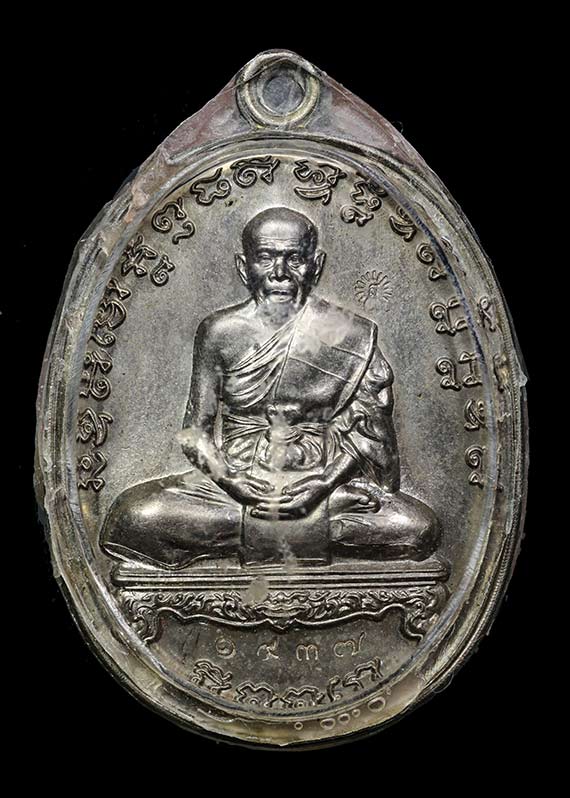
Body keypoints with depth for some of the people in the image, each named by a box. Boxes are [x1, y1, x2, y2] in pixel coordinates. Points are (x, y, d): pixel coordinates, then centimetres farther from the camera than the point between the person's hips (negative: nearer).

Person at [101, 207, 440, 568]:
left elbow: (364, 430, 0)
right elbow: (197, 428, 4)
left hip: (320, 481, 1)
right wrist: (229, 478, -14)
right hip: (237, 480, 0)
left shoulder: (350, 335, 0)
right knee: (135, 518, -24)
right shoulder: (220, 331, 2)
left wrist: (325, 481, -16)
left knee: (419, 528, -24)